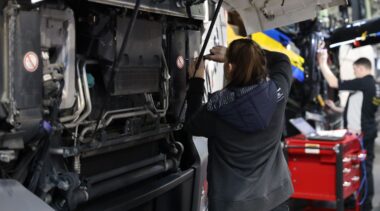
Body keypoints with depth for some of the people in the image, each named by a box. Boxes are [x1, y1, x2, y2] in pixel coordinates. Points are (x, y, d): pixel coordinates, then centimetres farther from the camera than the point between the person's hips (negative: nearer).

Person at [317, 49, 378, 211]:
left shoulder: (364, 82, -15)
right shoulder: (369, 84, 15)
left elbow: (334, 83, -19)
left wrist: (322, 63, -10)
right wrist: (336, 109, 22)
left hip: (361, 133, -10)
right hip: (364, 132, 10)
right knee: (363, 167, 14)